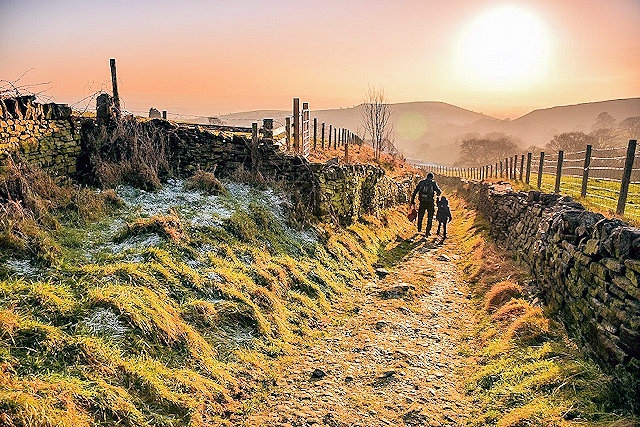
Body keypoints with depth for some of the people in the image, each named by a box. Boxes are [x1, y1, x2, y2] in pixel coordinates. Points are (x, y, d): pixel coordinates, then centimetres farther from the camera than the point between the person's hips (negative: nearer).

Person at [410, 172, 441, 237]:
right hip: (430, 203, -2)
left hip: (422, 202, 2)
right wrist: (438, 193, 16)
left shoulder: (421, 182, 3)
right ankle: (427, 232, 8)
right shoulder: (433, 183, -4)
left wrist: (412, 200, 6)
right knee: (430, 218, 10)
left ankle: (419, 229, 38)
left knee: (420, 216, 22)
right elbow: (439, 191, -8)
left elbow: (415, 191, 1)